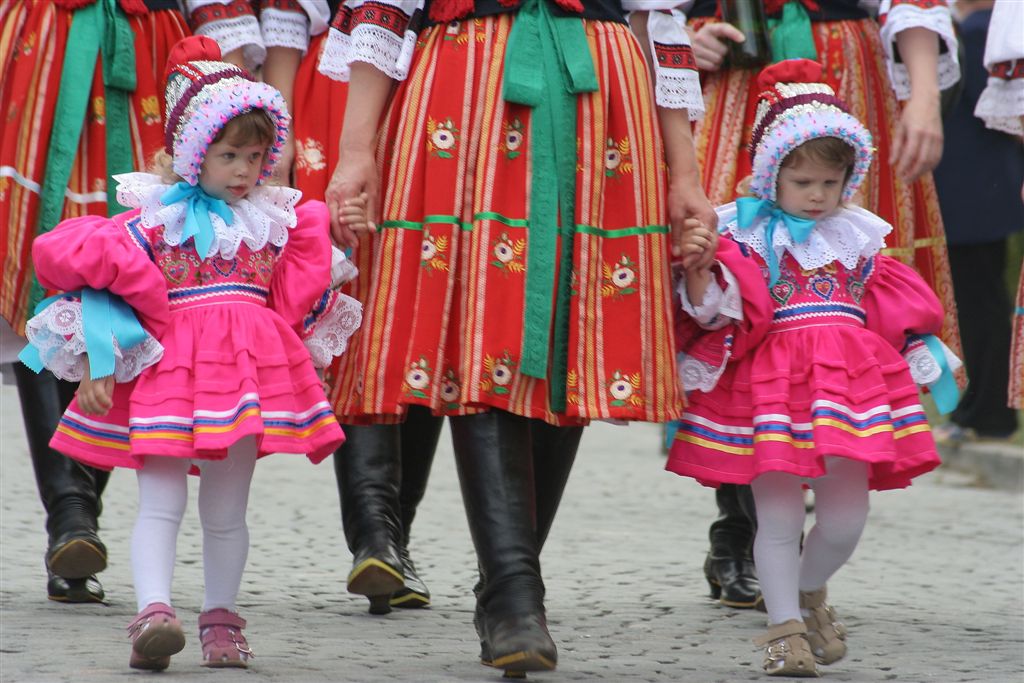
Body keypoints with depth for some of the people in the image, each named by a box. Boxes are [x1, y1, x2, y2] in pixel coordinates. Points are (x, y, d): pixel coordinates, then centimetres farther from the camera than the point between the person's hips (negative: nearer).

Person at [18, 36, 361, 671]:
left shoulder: (275, 222, 13)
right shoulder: (155, 219, -1)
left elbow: (294, 302, 25)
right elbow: (79, 267, -6)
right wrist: (97, 361, -10)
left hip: (248, 370, 4)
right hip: (167, 366, -4)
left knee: (227, 509, 9)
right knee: (162, 501, -10)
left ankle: (221, 619, 18)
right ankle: (153, 612, -21)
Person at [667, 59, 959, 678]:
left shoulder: (857, 236, 15)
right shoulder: (746, 233, 1)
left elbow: (891, 308, 24)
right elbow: (712, 308, -6)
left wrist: (923, 351, 19)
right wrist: (699, 268, -23)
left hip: (848, 382, 4)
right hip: (770, 383, -4)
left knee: (845, 519, 2)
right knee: (780, 517, -2)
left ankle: (811, 592, 32)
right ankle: (786, 627, 11)